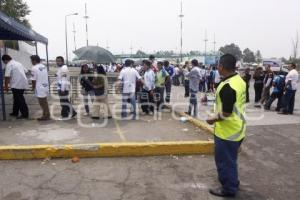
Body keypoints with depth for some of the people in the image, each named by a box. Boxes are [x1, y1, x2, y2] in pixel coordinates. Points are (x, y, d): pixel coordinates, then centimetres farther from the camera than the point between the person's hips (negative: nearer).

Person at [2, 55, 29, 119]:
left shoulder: (9, 65, -10)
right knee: (17, 99, 19)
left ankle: (25, 114, 2)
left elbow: (7, 77, -16)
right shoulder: (18, 63, 15)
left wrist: (6, 86, -9)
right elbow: (26, 71, 20)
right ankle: (15, 112, 30)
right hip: (23, 84, 9)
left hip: (17, 85, -9)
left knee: (20, 100, -2)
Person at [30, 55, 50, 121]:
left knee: (42, 102, 1)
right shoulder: (44, 67, 8)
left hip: (39, 88, -8)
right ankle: (47, 115, 24)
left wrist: (33, 87, 2)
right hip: (45, 86, 8)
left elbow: (34, 80, -13)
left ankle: (46, 115, 8)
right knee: (44, 102, 16)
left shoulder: (34, 68, -14)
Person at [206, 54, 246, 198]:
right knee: (230, 159, 25)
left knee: (224, 160, 8)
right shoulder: (240, 80, 4)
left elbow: (226, 114, -26)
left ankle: (228, 188, 25)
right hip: (237, 129, 10)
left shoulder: (227, 87, -27)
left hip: (228, 131, -10)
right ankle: (232, 183, 42)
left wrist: (213, 119, -10)